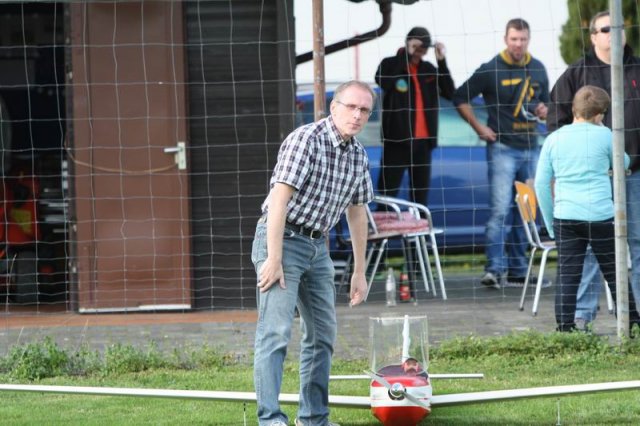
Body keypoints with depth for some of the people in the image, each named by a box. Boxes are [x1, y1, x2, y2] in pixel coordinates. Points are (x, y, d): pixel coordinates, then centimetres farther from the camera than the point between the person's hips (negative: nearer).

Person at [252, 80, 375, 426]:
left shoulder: (358, 154, 8)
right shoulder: (305, 140, -17)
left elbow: (356, 213, 17)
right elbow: (279, 199, -23)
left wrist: (359, 271, 17)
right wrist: (274, 259, -26)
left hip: (317, 246, 9)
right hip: (282, 240, -8)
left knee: (322, 333, 11)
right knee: (276, 330, -15)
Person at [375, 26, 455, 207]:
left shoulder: (428, 69, 11)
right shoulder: (390, 64, 0)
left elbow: (450, 93, 3)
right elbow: (384, 82, -21)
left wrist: (442, 61, -6)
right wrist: (406, 55, -18)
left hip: (423, 140, 5)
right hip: (397, 139, -5)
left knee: (421, 194, 9)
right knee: (387, 193, -7)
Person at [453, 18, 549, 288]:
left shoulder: (538, 70, 10)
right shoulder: (491, 70, -6)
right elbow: (460, 98, -1)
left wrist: (543, 111, 1)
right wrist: (479, 128, -6)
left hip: (531, 149, 6)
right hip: (502, 148, -6)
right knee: (501, 210, -14)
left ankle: (518, 271, 16)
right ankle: (494, 269, -16)